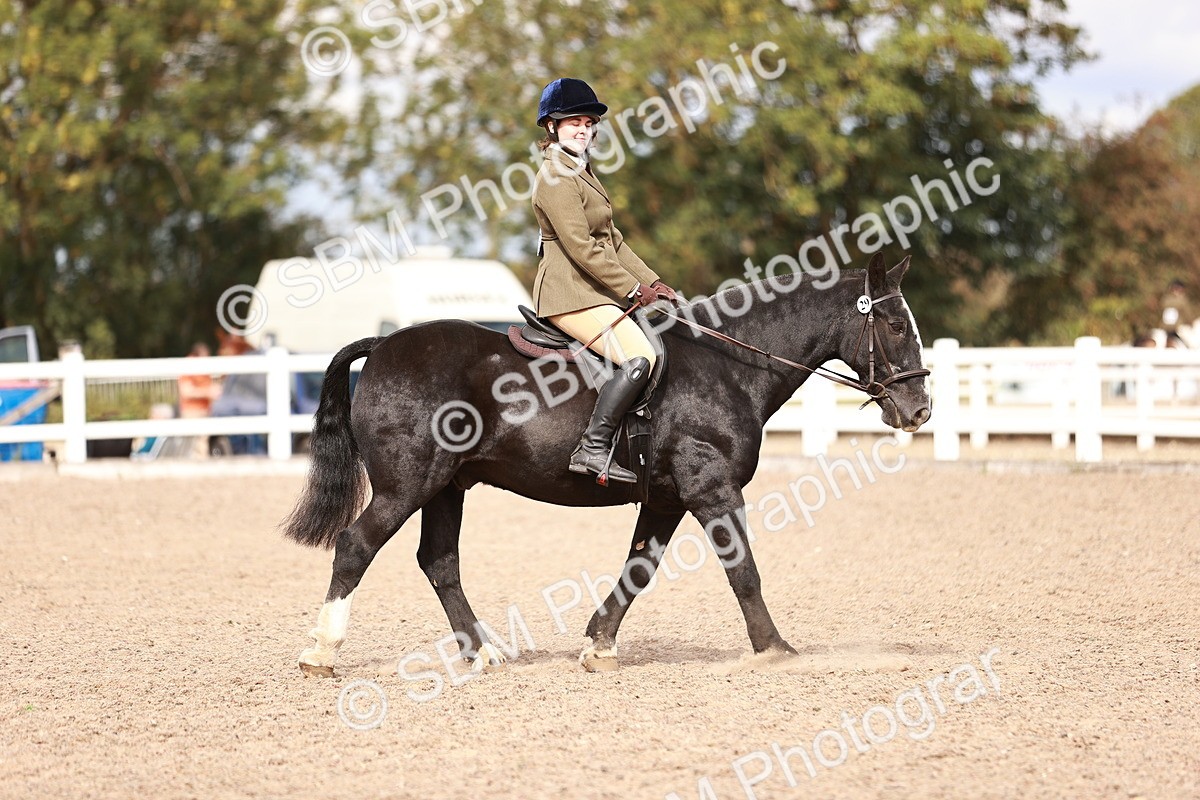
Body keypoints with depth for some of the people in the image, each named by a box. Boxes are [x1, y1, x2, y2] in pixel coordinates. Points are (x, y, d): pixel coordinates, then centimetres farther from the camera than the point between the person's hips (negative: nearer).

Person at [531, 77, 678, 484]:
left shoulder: (582, 172, 21)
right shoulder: (556, 177, -11)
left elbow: (613, 241, 21)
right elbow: (581, 248, -18)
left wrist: (652, 283, 10)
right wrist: (634, 290, -15)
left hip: (595, 292, 11)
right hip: (571, 293, -11)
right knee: (640, 357, -26)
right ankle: (592, 449, -27)